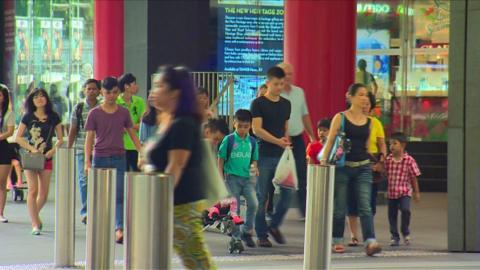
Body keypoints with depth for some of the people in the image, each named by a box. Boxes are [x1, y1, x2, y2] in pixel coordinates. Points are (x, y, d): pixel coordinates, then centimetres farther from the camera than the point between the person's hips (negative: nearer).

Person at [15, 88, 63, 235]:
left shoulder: (53, 118, 4)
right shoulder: (28, 117, 0)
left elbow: (60, 139, 9)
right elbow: (18, 137, 1)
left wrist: (53, 150, -9)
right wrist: (32, 149, -11)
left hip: (47, 157, 2)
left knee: (44, 194, 5)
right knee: (33, 190, -11)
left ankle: (34, 216, 33)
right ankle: (35, 224, -7)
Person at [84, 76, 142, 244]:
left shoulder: (123, 113, 5)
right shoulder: (94, 114, -1)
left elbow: (132, 135, 11)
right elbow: (89, 139, -2)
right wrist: (87, 162, -11)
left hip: (119, 159, 0)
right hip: (100, 159, 0)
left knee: (119, 195, -11)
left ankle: (119, 230, -21)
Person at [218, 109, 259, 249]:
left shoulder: (252, 142, 6)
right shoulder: (228, 140, -3)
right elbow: (221, 159, 2)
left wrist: (254, 167, -7)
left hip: (247, 178, 2)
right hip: (232, 177, -2)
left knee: (253, 204, -15)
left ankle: (247, 232, 2)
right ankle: (236, 236, 12)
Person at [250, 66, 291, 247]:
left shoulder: (286, 104, 14)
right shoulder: (258, 104, -4)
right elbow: (257, 129, -12)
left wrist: (286, 141, 6)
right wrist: (277, 141, -19)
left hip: (282, 155, 5)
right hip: (264, 156, -5)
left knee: (288, 192, -3)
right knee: (261, 196, 0)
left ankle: (274, 225, 18)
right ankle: (261, 235, 7)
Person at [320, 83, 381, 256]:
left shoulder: (368, 121, 10)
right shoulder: (340, 118, -1)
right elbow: (330, 140, -5)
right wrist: (324, 159, -15)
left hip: (363, 167, 2)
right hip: (342, 166, -2)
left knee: (365, 207, -9)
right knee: (339, 207, 6)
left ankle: (370, 242, -18)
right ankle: (337, 241, 21)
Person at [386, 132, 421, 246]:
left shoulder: (409, 160, -7)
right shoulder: (388, 160, 1)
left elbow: (414, 177, -1)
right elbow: (385, 175, 11)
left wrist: (416, 192, 2)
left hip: (405, 192, -4)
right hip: (391, 192, 4)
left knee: (405, 209, -22)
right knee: (392, 215, 6)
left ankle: (405, 232, 2)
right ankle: (395, 237, 21)